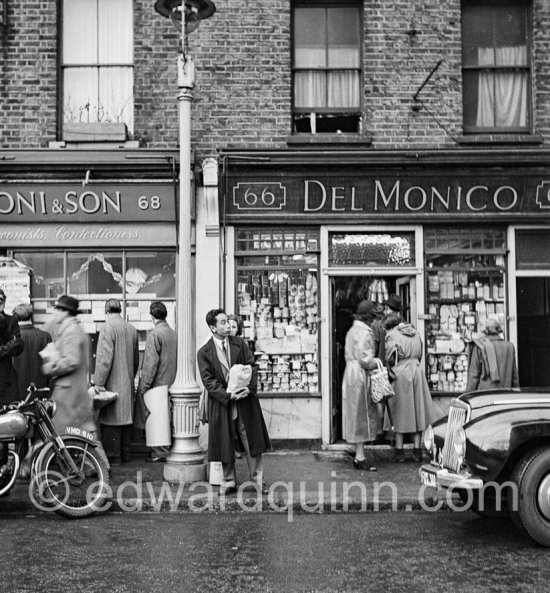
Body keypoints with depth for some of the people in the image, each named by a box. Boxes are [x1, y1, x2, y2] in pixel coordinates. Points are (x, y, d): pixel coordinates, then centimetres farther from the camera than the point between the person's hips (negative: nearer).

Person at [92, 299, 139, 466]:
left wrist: (98, 382, -14)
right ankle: (125, 454, 22)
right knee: (125, 418, 14)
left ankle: (113, 457, 2)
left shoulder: (108, 327, -13)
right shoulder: (132, 329, 8)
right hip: (128, 384, 7)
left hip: (112, 383, -7)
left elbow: (104, 358, -19)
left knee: (111, 421, -1)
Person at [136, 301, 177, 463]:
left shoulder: (155, 334, -13)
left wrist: (144, 386, -12)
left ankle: (159, 453, 2)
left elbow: (151, 362, -17)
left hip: (157, 383, -7)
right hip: (170, 383, 7)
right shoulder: (174, 334, 7)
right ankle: (165, 450, 19)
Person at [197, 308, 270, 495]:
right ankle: (229, 482, 20)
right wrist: (228, 395, -17)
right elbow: (208, 380, -6)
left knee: (252, 441, 5)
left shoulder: (239, 344, 6)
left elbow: (252, 366, 4)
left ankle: (257, 478, 17)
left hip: (245, 401, 2)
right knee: (225, 443, 6)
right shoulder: (204, 352, -2)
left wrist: (250, 387, -13)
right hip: (222, 403, -2)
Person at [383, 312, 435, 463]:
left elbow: (389, 359, -9)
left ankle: (399, 450, 5)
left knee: (400, 411, 4)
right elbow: (420, 355, 12)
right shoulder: (414, 333, 10)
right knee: (417, 410, 9)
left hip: (400, 375, -4)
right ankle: (417, 449, 12)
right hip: (417, 372, 5)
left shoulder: (392, 335, -7)